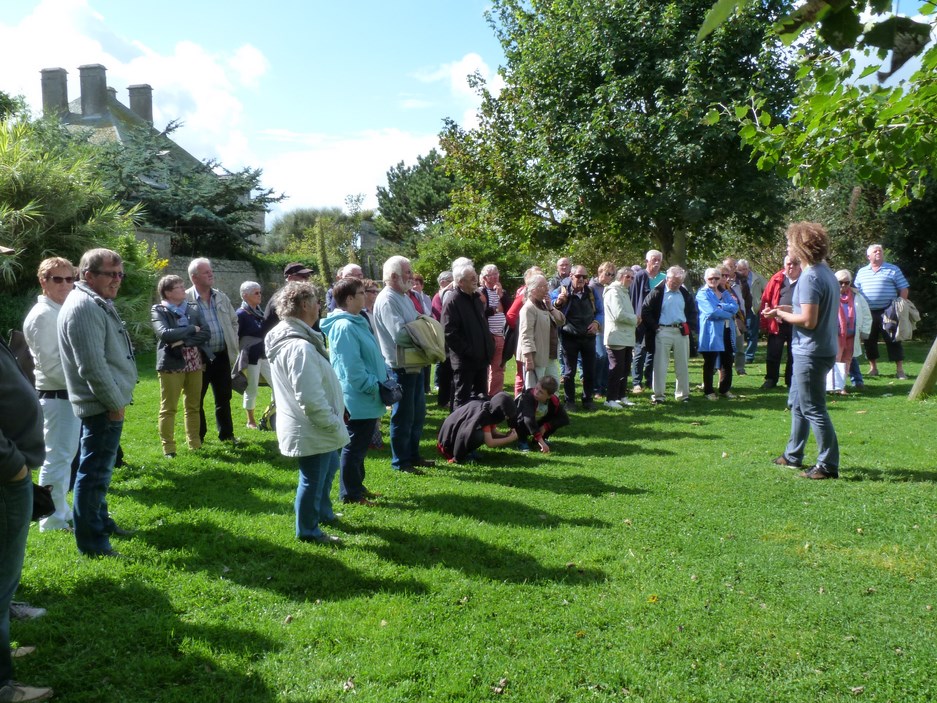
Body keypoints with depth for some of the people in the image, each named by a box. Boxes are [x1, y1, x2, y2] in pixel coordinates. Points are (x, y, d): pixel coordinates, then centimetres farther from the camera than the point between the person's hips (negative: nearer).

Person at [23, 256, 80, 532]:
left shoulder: (64, 311, 14)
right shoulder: (42, 315, -14)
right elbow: (50, 364, -19)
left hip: (72, 394, 10)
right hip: (57, 396, -10)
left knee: (65, 455, 17)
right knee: (57, 457, -2)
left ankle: (61, 510, 29)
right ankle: (52, 519, 7)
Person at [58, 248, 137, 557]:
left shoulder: (97, 303, 16)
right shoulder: (84, 306, -19)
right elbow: (91, 365, -25)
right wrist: (115, 402, -18)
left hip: (109, 402, 11)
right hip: (103, 406, -11)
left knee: (99, 470, 21)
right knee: (95, 473, -3)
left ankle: (102, 521, 35)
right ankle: (91, 542, 4)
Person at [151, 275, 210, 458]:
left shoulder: (193, 308, 10)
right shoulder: (158, 310, -2)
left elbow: (205, 334, 1)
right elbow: (164, 334, -18)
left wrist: (183, 340, -12)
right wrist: (192, 329, -10)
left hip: (195, 363, 4)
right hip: (172, 364, -4)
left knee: (193, 407, 10)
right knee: (168, 408, -1)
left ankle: (195, 444, 19)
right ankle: (168, 448, 6)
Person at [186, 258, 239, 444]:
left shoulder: (222, 298, 8)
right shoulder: (185, 299, -9)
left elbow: (234, 321, 18)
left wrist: (233, 346, 11)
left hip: (222, 356, 5)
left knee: (224, 398, 13)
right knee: (197, 400, 8)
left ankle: (226, 434, 24)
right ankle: (198, 437, 21)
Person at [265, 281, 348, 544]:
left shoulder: (284, 338, 7)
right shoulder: (300, 347, -28)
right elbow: (311, 399, -31)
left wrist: (334, 420, 18)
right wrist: (335, 425, -18)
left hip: (312, 428, 11)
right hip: (311, 431, -11)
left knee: (329, 468, 28)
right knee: (313, 479, 7)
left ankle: (323, 512, 47)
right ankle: (308, 530, 25)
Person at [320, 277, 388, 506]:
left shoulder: (356, 322, 13)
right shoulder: (345, 327, -20)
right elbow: (352, 368, -23)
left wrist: (384, 378, 13)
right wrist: (374, 387, -17)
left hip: (365, 399, 10)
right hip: (358, 399, -10)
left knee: (360, 444, 19)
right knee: (355, 446, 1)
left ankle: (357, 486, 31)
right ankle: (350, 493, 12)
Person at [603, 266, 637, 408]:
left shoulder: (625, 293, 21)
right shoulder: (614, 292, -11)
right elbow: (619, 315, -21)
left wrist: (634, 320, 5)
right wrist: (635, 319, -8)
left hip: (627, 337, 10)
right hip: (616, 337, -10)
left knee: (625, 369, 13)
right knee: (616, 369, -7)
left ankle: (621, 396, 22)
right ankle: (610, 399, -1)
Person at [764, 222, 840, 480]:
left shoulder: (810, 277, -20)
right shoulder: (827, 273, 10)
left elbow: (809, 321, -24)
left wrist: (782, 314, -9)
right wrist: (786, 309, 9)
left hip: (811, 353, -10)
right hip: (823, 350, 10)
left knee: (813, 410, -2)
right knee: (797, 403, 20)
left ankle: (828, 465, 5)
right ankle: (793, 456, 31)